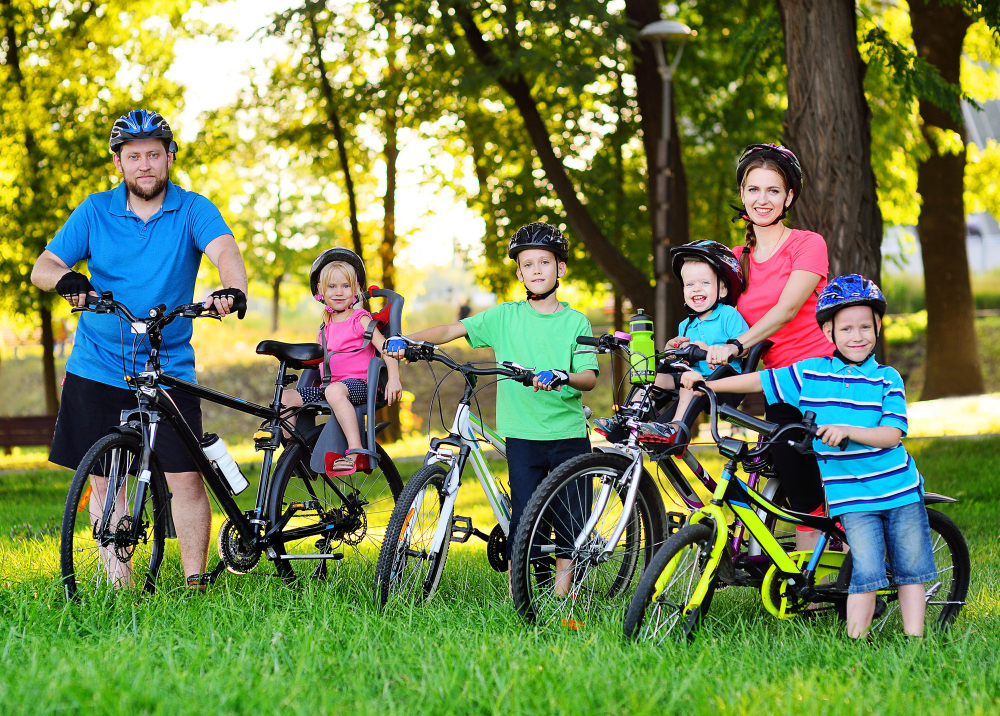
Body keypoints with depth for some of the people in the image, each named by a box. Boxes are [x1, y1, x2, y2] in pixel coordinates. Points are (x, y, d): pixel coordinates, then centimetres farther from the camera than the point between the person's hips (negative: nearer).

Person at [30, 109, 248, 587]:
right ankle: (119, 588, 11)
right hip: (97, 369, 2)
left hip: (169, 372, -1)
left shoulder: (193, 210, -1)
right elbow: (41, 268, 0)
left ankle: (195, 583, 3)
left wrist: (233, 289, -43)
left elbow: (224, 249, -20)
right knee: (105, 480, 3)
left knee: (185, 477, -7)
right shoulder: (95, 212, 4)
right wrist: (66, 280, -25)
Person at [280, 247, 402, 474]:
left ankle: (356, 452, -44)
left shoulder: (360, 319, 1)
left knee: (335, 391, -41)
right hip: (327, 386, 7)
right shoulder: (325, 327, 20)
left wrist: (393, 379, -22)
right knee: (284, 398, -12)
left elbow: (386, 348, -9)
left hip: (357, 384, -7)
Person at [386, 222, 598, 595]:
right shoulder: (505, 316, 7)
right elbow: (452, 330, 3)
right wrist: (404, 341, -12)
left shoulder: (575, 321, 6)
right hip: (523, 433, -1)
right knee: (524, 515, -6)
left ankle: (561, 590, 15)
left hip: (569, 432, 1)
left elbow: (589, 377, -4)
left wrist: (562, 377, -26)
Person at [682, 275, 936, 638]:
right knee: (867, 573, -13)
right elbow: (761, 380, 10)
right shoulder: (810, 373, 2)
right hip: (851, 496, -1)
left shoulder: (887, 379, 0)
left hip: (900, 489, 1)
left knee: (910, 572, 4)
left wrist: (846, 430, -24)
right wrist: (706, 383, 8)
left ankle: (914, 641, 11)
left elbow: (892, 434, -10)